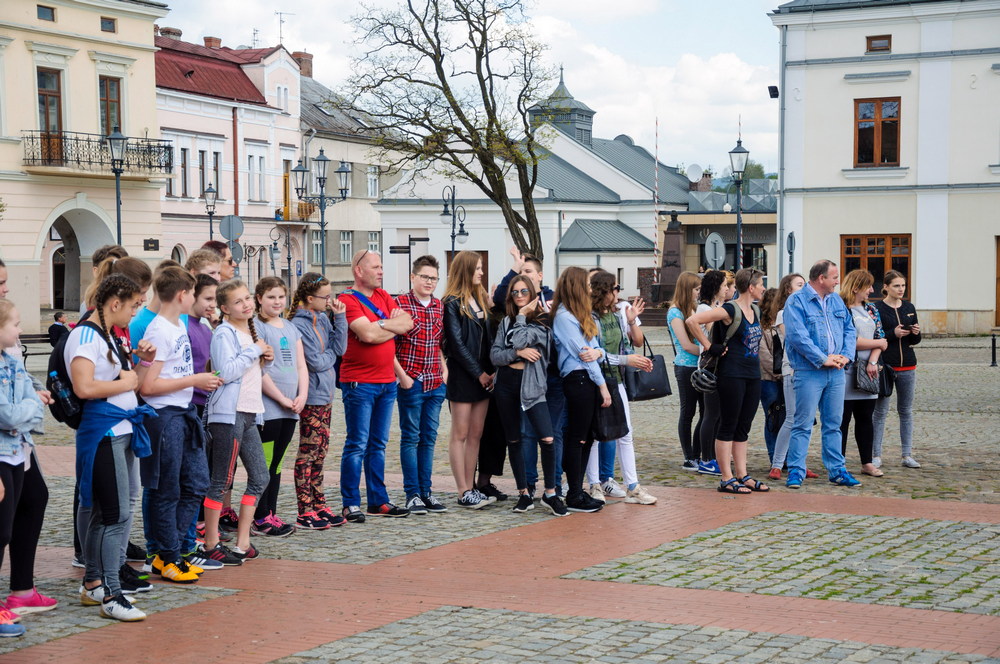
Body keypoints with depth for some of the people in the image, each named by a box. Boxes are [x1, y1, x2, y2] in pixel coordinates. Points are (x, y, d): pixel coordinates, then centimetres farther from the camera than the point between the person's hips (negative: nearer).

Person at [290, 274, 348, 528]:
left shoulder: (323, 319, 9)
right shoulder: (299, 325, -16)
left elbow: (340, 348, 3)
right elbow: (315, 362, -18)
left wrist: (339, 317, -2)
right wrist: (331, 356, 2)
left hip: (325, 394, 8)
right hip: (311, 396, -8)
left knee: (320, 452, 12)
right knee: (308, 452, -4)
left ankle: (319, 506, 19)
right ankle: (305, 512, 1)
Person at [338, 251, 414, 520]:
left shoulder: (384, 297, 14)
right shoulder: (348, 300, -9)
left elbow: (407, 323, 3)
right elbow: (367, 334, -21)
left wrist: (378, 325, -10)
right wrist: (393, 325, -5)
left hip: (387, 381, 7)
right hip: (359, 383, -7)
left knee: (378, 444, 12)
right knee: (357, 444, -5)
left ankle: (378, 501, 17)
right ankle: (351, 505, -1)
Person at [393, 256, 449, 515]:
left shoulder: (439, 306, 11)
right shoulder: (400, 304, -8)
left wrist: (444, 368, 7)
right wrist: (402, 375, -13)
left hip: (435, 384, 6)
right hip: (410, 383, -6)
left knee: (429, 438, 10)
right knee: (411, 437, 1)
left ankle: (426, 491, 17)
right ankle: (412, 494, 5)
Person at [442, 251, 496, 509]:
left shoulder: (480, 300, 15)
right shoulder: (452, 303, -7)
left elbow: (489, 338, 13)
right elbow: (456, 343, -11)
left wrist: (492, 371, 1)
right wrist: (479, 373, -11)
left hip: (483, 377, 7)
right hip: (462, 378, -7)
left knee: (476, 435, 8)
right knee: (460, 434, -2)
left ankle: (471, 488, 11)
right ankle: (464, 492, -1)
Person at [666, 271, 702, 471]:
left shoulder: (694, 309, 16)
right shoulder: (675, 312, -7)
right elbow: (686, 345, -13)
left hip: (701, 367, 7)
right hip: (686, 367, -7)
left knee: (706, 412, 6)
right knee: (688, 413, 0)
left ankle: (697, 456, 14)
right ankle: (689, 459, 7)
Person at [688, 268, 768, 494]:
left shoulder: (756, 311, 12)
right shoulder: (730, 310, -12)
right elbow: (692, 321, -18)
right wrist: (709, 346, -14)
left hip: (753, 375, 8)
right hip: (732, 374, -8)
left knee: (743, 427, 12)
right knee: (728, 426, -3)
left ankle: (742, 475, 17)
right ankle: (727, 479, 1)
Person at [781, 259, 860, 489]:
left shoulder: (836, 301, 14)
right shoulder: (796, 302, -8)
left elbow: (849, 330, 16)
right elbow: (797, 336, -17)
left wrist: (845, 356, -2)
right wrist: (823, 359, -17)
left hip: (836, 373, 6)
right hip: (809, 373, -6)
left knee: (833, 424, 11)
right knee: (803, 424, -4)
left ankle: (837, 470, 17)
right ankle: (795, 472, 1)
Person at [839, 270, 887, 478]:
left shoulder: (871, 310, 14)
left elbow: (880, 337, 9)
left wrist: (873, 362, -8)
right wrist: (878, 343, -4)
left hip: (868, 372, 6)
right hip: (846, 372, -6)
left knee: (866, 419, 9)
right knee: (842, 419, -2)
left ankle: (867, 463, 16)